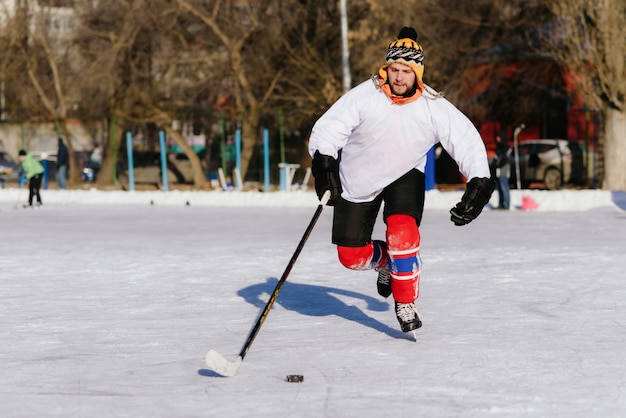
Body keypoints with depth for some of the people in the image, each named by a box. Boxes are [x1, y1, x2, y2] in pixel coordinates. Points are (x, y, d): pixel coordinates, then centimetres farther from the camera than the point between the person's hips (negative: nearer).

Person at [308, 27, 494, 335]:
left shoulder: (434, 108, -21)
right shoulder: (365, 96, -24)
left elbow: (467, 140, -19)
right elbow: (328, 128, -23)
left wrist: (478, 182, -33)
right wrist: (324, 163, -41)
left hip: (404, 176, -1)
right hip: (358, 180, 1)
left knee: (402, 233, -27)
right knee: (351, 256, 3)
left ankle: (405, 305, -7)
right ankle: (383, 260, 40)